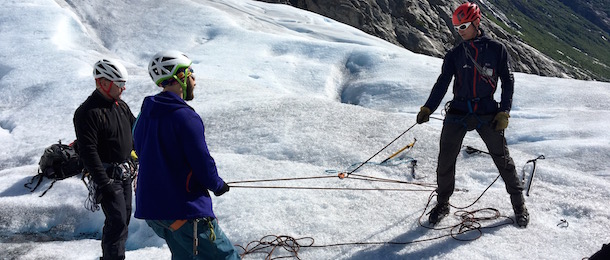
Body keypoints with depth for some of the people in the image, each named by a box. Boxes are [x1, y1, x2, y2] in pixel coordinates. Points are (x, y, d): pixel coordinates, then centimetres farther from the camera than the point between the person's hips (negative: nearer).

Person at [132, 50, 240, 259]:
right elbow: (203, 163, -17)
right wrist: (218, 185, 1)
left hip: (149, 206, 9)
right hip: (184, 209, -9)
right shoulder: (185, 116, -18)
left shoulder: (145, 115, 8)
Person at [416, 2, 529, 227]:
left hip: (487, 114, -2)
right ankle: (442, 204, 19)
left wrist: (504, 113, -5)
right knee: (445, 161, 0)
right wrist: (427, 108, -15)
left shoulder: (497, 49, 3)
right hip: (458, 112, 2)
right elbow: (442, 83, -1)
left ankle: (519, 205, 21)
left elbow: (508, 82, 4)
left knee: (503, 160, 3)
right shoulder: (454, 54, 7)